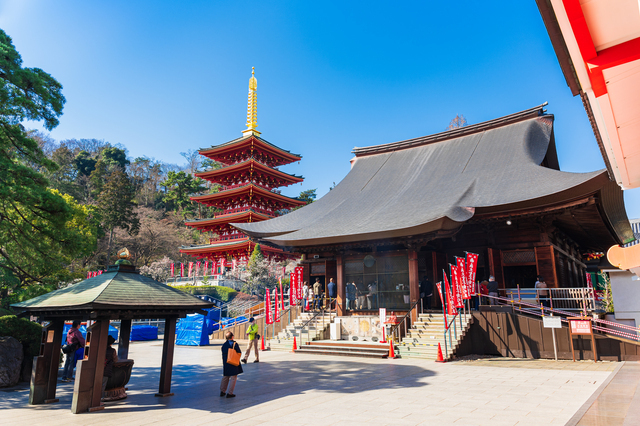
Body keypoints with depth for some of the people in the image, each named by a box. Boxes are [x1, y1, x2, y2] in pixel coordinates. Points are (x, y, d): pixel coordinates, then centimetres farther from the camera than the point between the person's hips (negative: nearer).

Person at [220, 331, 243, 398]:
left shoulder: (224, 345, 3)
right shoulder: (234, 344, -12)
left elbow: (223, 354, 7)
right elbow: (239, 353, -8)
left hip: (225, 363, 6)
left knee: (225, 377, 19)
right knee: (233, 378, 2)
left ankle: (222, 391, 25)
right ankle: (229, 393, 0)